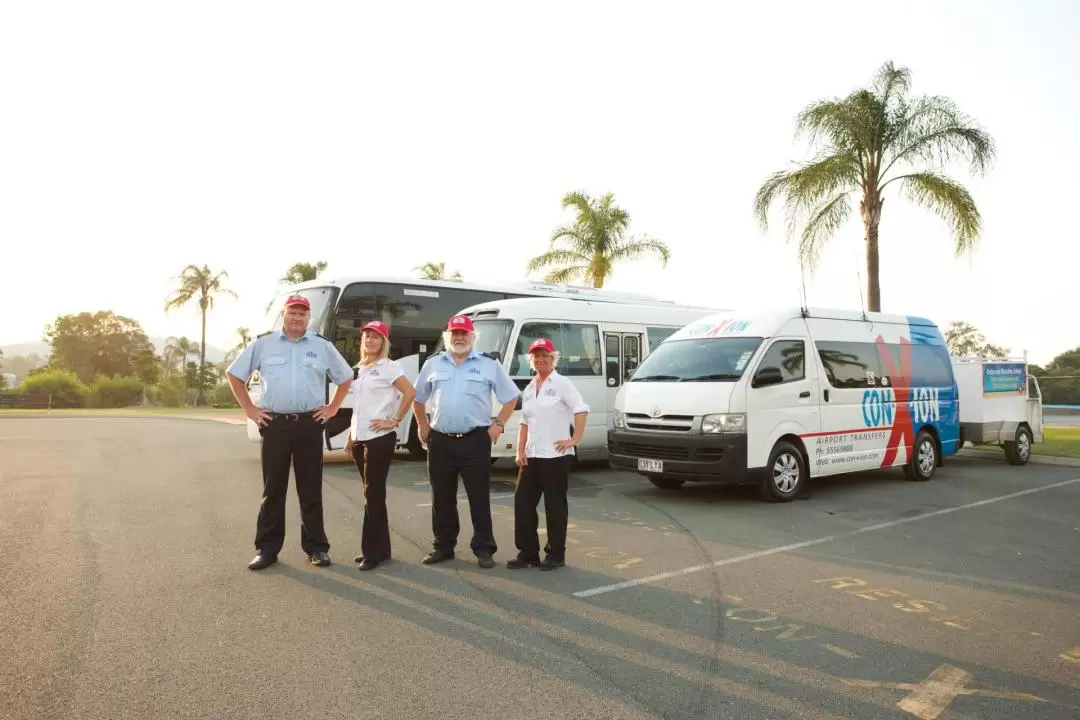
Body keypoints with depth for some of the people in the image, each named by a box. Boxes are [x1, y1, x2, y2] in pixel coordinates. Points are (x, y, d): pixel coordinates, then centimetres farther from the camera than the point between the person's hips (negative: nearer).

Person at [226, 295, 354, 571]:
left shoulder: (322, 346, 6)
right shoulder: (263, 343, 4)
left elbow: (346, 377, 16)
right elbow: (234, 374, 11)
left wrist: (333, 408, 8)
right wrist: (249, 409, 5)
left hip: (309, 424, 0)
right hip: (275, 424, 0)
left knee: (310, 489, 6)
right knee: (273, 489, 6)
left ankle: (317, 547, 14)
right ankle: (267, 548, 15)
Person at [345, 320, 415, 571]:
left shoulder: (389, 367, -7)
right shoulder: (359, 369, 15)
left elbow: (410, 393, -18)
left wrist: (394, 421, -16)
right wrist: (350, 436, 15)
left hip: (379, 438, -7)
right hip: (359, 439, 8)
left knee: (374, 494, -5)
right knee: (372, 494, 11)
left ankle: (373, 552, 3)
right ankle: (381, 548, 19)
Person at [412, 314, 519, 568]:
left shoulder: (489, 364, 1)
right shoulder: (433, 364, 8)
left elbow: (511, 397, 6)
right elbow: (418, 398, 19)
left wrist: (498, 424, -1)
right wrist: (422, 425, 11)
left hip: (475, 440, -3)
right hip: (440, 440, 3)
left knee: (479, 497, 1)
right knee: (442, 497, 11)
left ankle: (484, 548, 11)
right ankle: (444, 546, 23)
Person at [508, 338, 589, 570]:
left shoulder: (562, 383, -5)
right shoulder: (529, 389, 14)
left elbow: (581, 410, -12)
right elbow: (524, 422, 15)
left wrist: (574, 440, -16)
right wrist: (520, 450, 6)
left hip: (556, 455, -6)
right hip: (532, 456, 7)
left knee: (555, 505, 2)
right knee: (523, 502, 5)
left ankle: (556, 554, 14)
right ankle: (528, 553, 16)